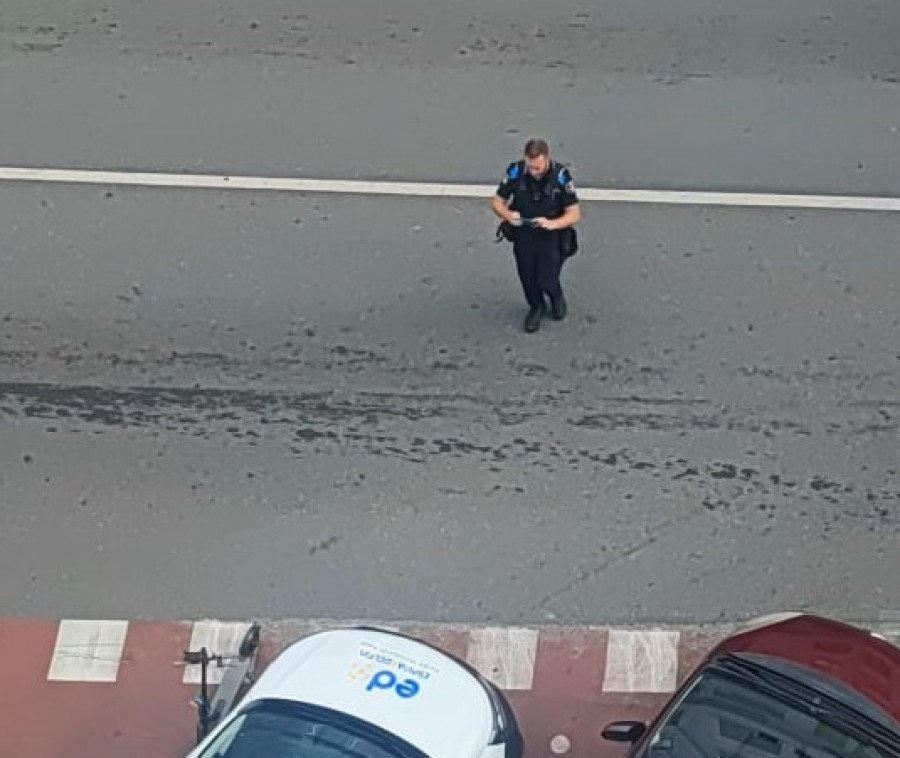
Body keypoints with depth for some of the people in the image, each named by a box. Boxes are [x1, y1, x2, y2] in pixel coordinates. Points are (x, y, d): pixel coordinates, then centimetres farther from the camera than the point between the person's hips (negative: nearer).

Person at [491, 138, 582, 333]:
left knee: (546, 281, -3)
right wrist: (508, 215, -26)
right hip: (522, 235, 2)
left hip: (551, 238, -2)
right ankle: (536, 307, 44)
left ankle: (557, 298, 35)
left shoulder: (561, 175, -21)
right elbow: (497, 201, -4)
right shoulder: (515, 171, -16)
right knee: (527, 278, 11)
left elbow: (575, 214, -15)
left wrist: (552, 223, -33)